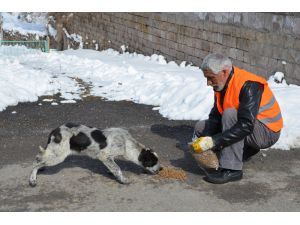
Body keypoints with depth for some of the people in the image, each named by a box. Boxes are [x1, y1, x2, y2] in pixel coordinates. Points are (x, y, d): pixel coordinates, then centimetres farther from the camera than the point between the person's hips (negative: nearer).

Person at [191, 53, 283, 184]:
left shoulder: (249, 86, -27)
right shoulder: (220, 84, -1)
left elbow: (246, 126, -35)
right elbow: (215, 116, 2)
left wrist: (212, 142, -36)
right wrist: (203, 139, -17)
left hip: (267, 132, -8)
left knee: (230, 114, -33)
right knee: (200, 127, 3)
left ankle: (232, 169, -28)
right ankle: (245, 151, 4)